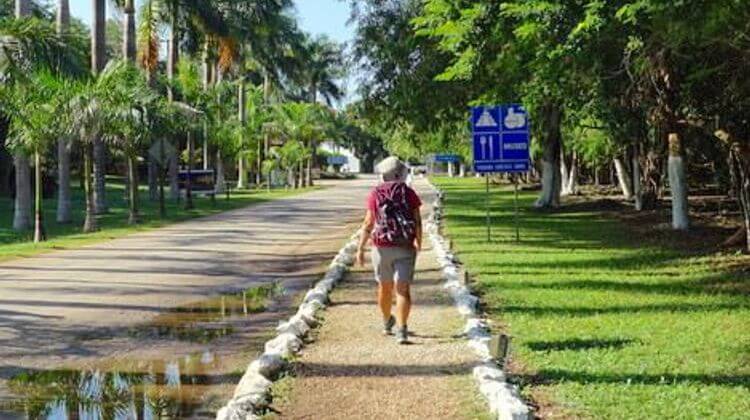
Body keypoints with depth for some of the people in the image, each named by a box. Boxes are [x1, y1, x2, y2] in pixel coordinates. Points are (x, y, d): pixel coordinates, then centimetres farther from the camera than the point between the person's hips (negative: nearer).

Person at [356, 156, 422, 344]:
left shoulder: (375, 194, 1)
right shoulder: (409, 193, 3)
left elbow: (368, 222, -4)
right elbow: (417, 220, -9)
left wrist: (360, 248, -2)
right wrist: (418, 240, -12)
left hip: (382, 246, 1)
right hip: (405, 247, -1)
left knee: (385, 286, 19)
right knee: (403, 289, -3)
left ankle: (387, 323, 40)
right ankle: (401, 330, -17)